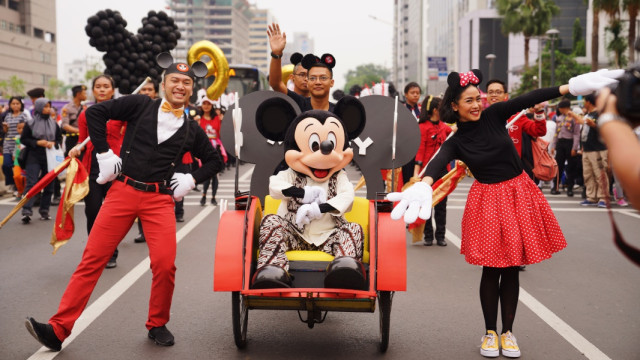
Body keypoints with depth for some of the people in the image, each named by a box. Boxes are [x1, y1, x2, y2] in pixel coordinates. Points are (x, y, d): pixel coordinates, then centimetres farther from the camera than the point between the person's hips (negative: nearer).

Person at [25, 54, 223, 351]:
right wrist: (104, 153, -1)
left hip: (160, 199, 1)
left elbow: (214, 161, 21)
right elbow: (95, 112, 2)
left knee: (165, 264, -12)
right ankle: (59, 328, 1)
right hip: (123, 191, -1)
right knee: (93, 259, -3)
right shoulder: (141, 105, 4)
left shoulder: (191, 130, 11)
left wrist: (191, 180, 8)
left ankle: (157, 324, 12)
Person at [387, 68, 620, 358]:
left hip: (519, 195, 2)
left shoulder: (494, 115, -2)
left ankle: (508, 332, 20)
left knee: (511, 268, 8)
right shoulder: (456, 142, -8)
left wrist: (570, 87, -25)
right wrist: (424, 185, -50)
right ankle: (490, 333, 18)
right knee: (492, 270, 1)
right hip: (489, 202, -2)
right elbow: (439, 162, -28)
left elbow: (529, 99, -13)